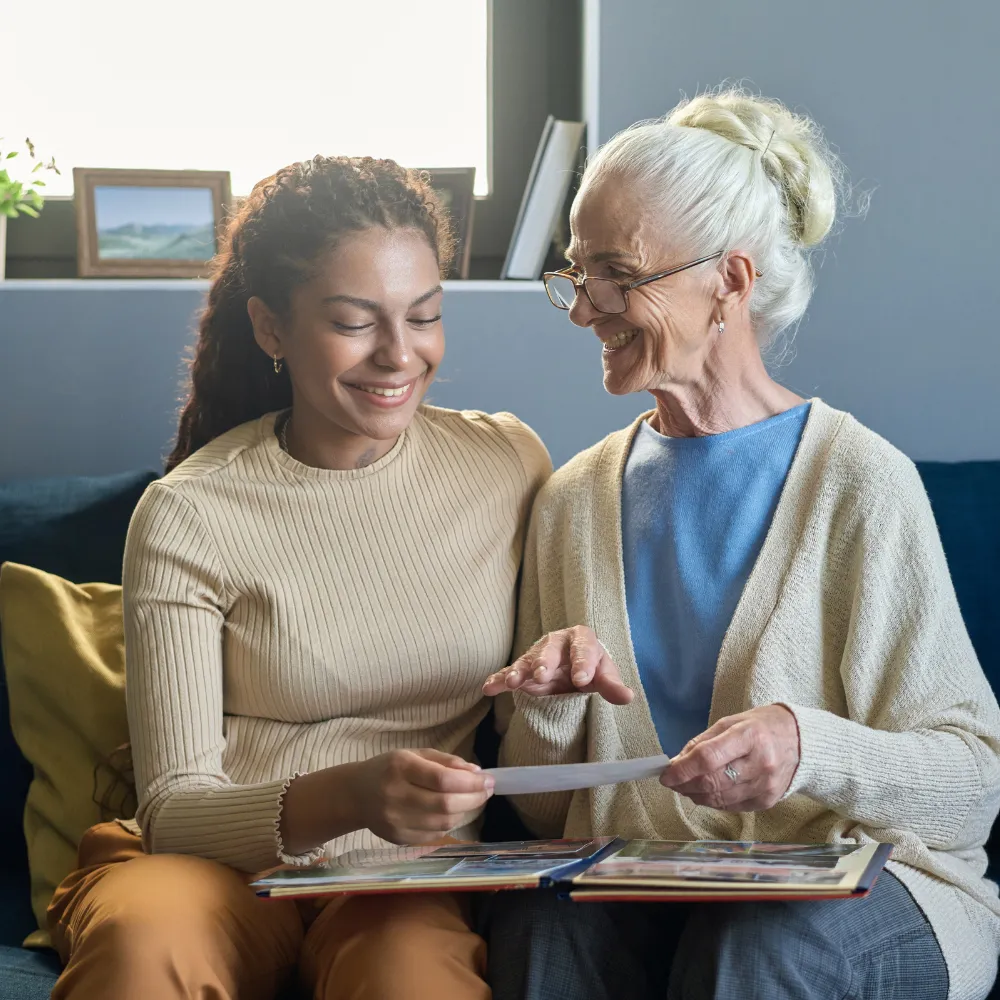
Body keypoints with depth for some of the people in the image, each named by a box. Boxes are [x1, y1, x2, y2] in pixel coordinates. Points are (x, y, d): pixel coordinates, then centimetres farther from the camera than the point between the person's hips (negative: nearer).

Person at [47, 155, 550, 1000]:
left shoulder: (511, 465, 6)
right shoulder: (188, 517, -4)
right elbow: (174, 806, -8)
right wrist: (348, 798, -27)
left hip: (414, 874, 1)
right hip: (224, 863, 0)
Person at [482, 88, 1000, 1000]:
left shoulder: (860, 484, -6)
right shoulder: (575, 501, 11)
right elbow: (543, 812, 14)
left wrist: (808, 747, -30)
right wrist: (551, 703, -8)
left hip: (858, 895, -3)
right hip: (635, 896, 3)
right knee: (542, 920, -30)